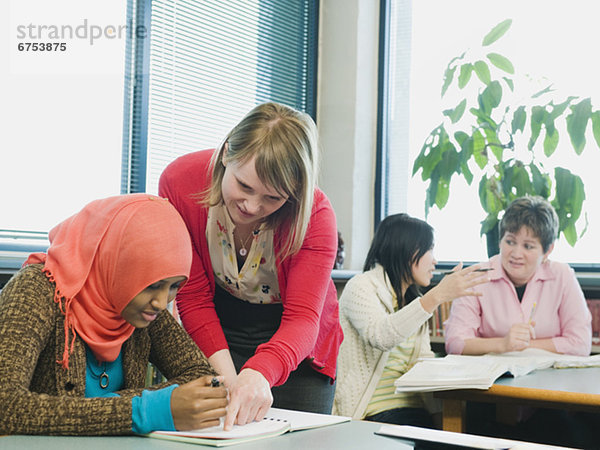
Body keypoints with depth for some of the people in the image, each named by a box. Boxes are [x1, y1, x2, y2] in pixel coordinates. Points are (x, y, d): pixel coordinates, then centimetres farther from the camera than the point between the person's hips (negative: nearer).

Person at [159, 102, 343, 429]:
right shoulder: (179, 182, -23)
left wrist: (259, 374, -51)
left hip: (295, 349, 0)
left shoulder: (316, 215, -26)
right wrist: (228, 377, -30)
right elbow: (193, 298, -18)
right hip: (220, 339, 1)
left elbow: (303, 317, -31)